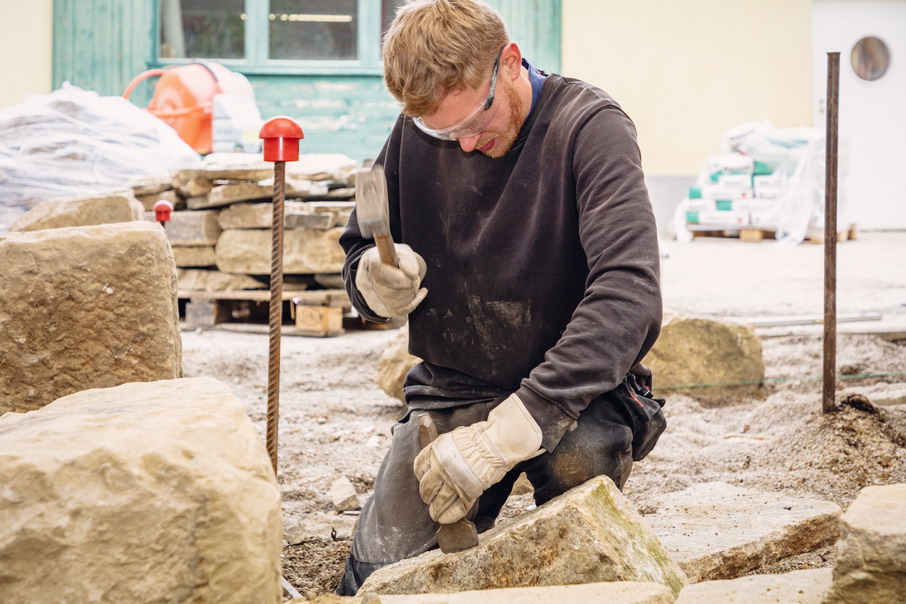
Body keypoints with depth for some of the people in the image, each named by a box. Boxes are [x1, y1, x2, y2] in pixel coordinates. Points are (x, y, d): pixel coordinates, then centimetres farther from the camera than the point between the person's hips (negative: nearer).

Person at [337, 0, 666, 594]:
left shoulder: (590, 127, -16)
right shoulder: (416, 134, -1)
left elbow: (629, 294, -29)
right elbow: (359, 253, 13)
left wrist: (507, 432, -37)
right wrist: (374, 282, -16)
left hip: (570, 389, -3)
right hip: (451, 390, 3)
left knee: (582, 457, -37)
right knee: (378, 578, -15)